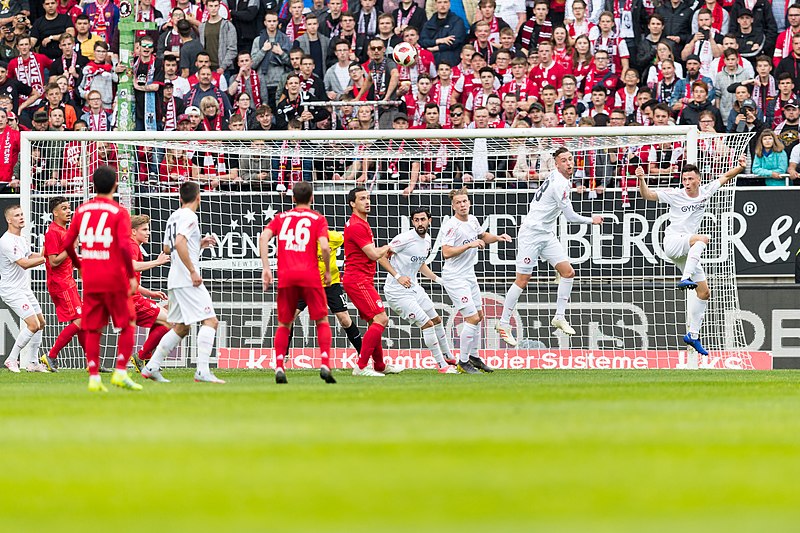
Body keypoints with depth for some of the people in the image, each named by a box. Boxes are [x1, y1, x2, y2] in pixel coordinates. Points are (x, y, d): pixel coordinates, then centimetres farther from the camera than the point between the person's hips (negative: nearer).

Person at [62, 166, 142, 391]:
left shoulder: (82, 210, 6)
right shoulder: (119, 212, -8)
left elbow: (67, 243, 7)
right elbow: (124, 246, -18)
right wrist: (132, 275, -9)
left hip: (90, 280, 4)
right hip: (115, 279, -4)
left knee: (92, 330, 8)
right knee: (127, 325, 9)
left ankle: (94, 377, 2)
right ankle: (121, 372, -2)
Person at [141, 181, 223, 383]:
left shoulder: (174, 217, 18)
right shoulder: (189, 217, -9)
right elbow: (179, 243, -23)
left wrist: (199, 244, 26)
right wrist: (193, 271, -21)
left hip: (175, 282, 9)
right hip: (188, 281, -9)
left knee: (181, 328, 16)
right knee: (210, 321, -10)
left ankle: (151, 367, 14)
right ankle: (202, 371, -20)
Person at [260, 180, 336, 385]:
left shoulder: (281, 218, 16)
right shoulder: (318, 219, 7)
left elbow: (264, 237, 1)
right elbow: (324, 246, -8)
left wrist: (266, 268, 0)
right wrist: (328, 271, 5)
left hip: (285, 276, 2)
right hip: (310, 275, -2)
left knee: (283, 324, 13)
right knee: (322, 321, 9)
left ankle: (279, 366, -3)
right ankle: (325, 364, -7)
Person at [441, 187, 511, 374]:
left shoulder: (472, 220, 6)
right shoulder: (452, 226, -19)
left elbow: (483, 236, 26)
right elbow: (446, 252, -27)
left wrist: (497, 237, 8)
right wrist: (469, 245, -30)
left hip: (469, 275, 9)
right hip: (454, 278, -9)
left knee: (478, 315, 16)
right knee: (472, 318, -13)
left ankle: (474, 357, 30)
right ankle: (463, 362, -5)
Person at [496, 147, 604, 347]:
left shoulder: (558, 177, 7)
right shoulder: (559, 184, -21)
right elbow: (570, 216, -18)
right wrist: (591, 220, -3)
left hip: (547, 235, 9)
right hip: (531, 234, -9)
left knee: (568, 272, 1)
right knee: (522, 280, -6)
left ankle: (559, 317, 7)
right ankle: (504, 324, 2)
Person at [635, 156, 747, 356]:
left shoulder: (705, 191, 7)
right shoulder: (675, 195, -7)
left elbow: (724, 177, 19)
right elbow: (648, 195, -12)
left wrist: (740, 167, 5)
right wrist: (641, 180, -29)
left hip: (687, 253, 7)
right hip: (672, 242, -7)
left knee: (704, 293, 6)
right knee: (703, 239, -36)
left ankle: (693, 334, 13)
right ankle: (685, 279, -43)